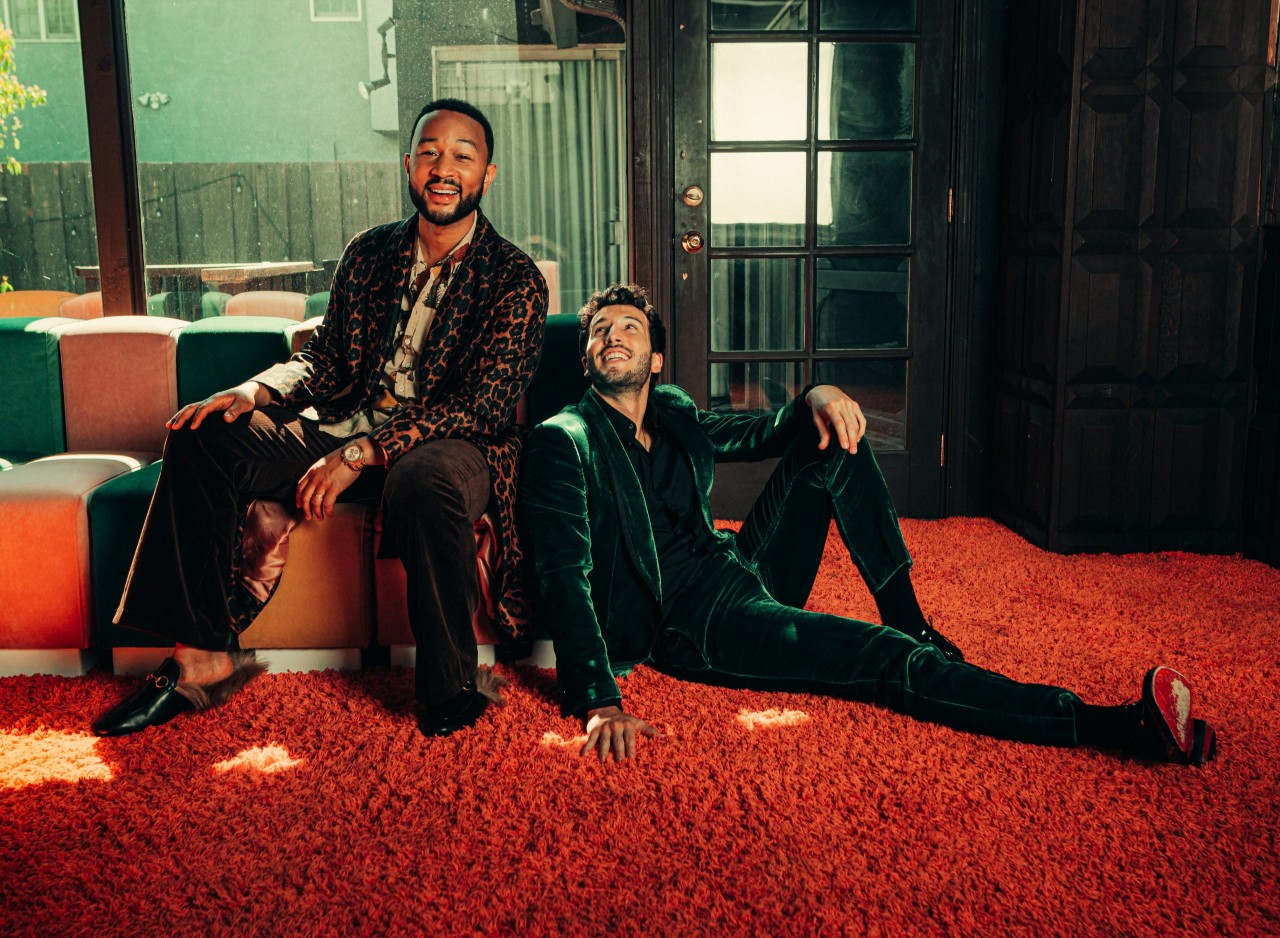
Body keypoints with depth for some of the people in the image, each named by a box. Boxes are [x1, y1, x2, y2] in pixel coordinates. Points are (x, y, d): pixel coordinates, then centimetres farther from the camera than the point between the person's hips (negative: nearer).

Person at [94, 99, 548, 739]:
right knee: (203, 438, -12)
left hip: (451, 444, -5)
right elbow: (324, 360, 17)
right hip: (344, 430, 6)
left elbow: (483, 404, -16)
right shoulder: (370, 253, 13)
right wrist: (252, 392, -6)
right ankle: (202, 657, -12)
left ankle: (450, 693, -23)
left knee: (425, 482, -41)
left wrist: (362, 452, -24)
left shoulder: (514, 279, -5)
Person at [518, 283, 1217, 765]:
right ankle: (1119, 726, -30)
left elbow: (759, 432, 25)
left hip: (743, 573, 8)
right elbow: (565, 575, -20)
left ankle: (912, 625, -3)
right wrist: (599, 702, -33)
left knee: (830, 435, 1)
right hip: (692, 626, -8)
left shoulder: (671, 413, 12)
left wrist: (815, 397, -1)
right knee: (889, 663, -25)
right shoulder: (563, 442, -10)